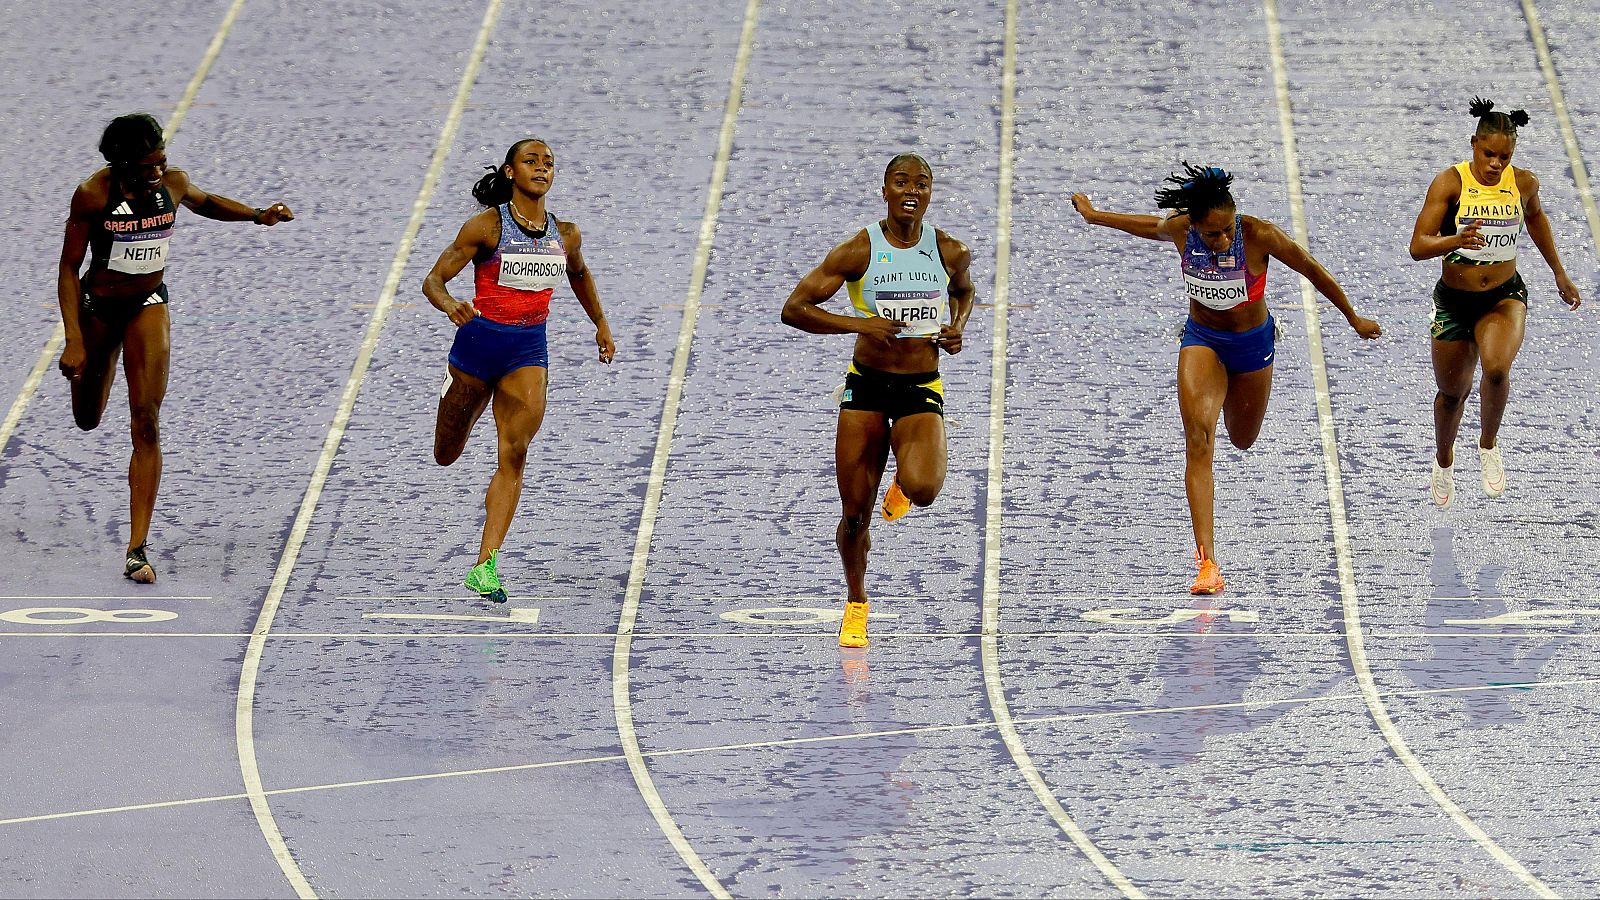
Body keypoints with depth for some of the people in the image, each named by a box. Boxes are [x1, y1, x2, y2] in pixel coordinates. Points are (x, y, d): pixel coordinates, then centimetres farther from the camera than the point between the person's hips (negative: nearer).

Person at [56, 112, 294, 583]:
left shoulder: (173, 183, -11)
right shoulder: (93, 195, -22)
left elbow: (206, 202, 14)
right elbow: (69, 267, -15)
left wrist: (258, 215, -3)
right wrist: (74, 341, -21)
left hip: (149, 306, 1)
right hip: (98, 309, -1)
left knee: (146, 423, -13)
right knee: (88, 420, 18)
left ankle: (138, 548, -14)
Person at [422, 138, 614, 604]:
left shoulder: (565, 234, 3)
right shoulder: (487, 226, -9)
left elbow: (579, 274, 26)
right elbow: (433, 279, -11)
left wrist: (601, 324, 30)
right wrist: (449, 305, -33)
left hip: (529, 350, 2)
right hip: (479, 341, -2)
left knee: (514, 455, -16)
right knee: (446, 456, 14)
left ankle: (485, 566, -18)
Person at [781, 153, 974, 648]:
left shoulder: (951, 252, -3)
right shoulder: (858, 251, -10)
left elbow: (963, 291, 22)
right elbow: (793, 309, -9)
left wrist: (957, 328, 1)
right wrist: (859, 323, -21)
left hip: (922, 388, 0)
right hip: (866, 385, 0)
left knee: (922, 489, -27)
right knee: (855, 514, 2)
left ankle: (903, 481, 13)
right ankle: (856, 604, 29)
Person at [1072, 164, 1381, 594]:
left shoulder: (1260, 236, -28)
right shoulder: (1179, 230, -21)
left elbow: (1314, 271, -14)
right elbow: (1151, 227, 4)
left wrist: (1354, 320, -3)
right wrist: (1094, 216, 20)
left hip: (1253, 343, 0)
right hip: (1201, 339, 0)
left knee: (1242, 440, 19)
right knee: (1198, 438, -22)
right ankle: (1207, 562, -26)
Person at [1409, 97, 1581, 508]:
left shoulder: (1523, 183, -7)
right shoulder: (1450, 182, -16)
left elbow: (1535, 217, 18)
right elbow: (1418, 246, -22)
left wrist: (1559, 274, 26)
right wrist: (1456, 240, -42)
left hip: (1505, 297, 0)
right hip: (1454, 301, 0)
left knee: (1497, 367, -30)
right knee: (1452, 393, 15)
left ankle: (1489, 444, -1)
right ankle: (1444, 461, 47)